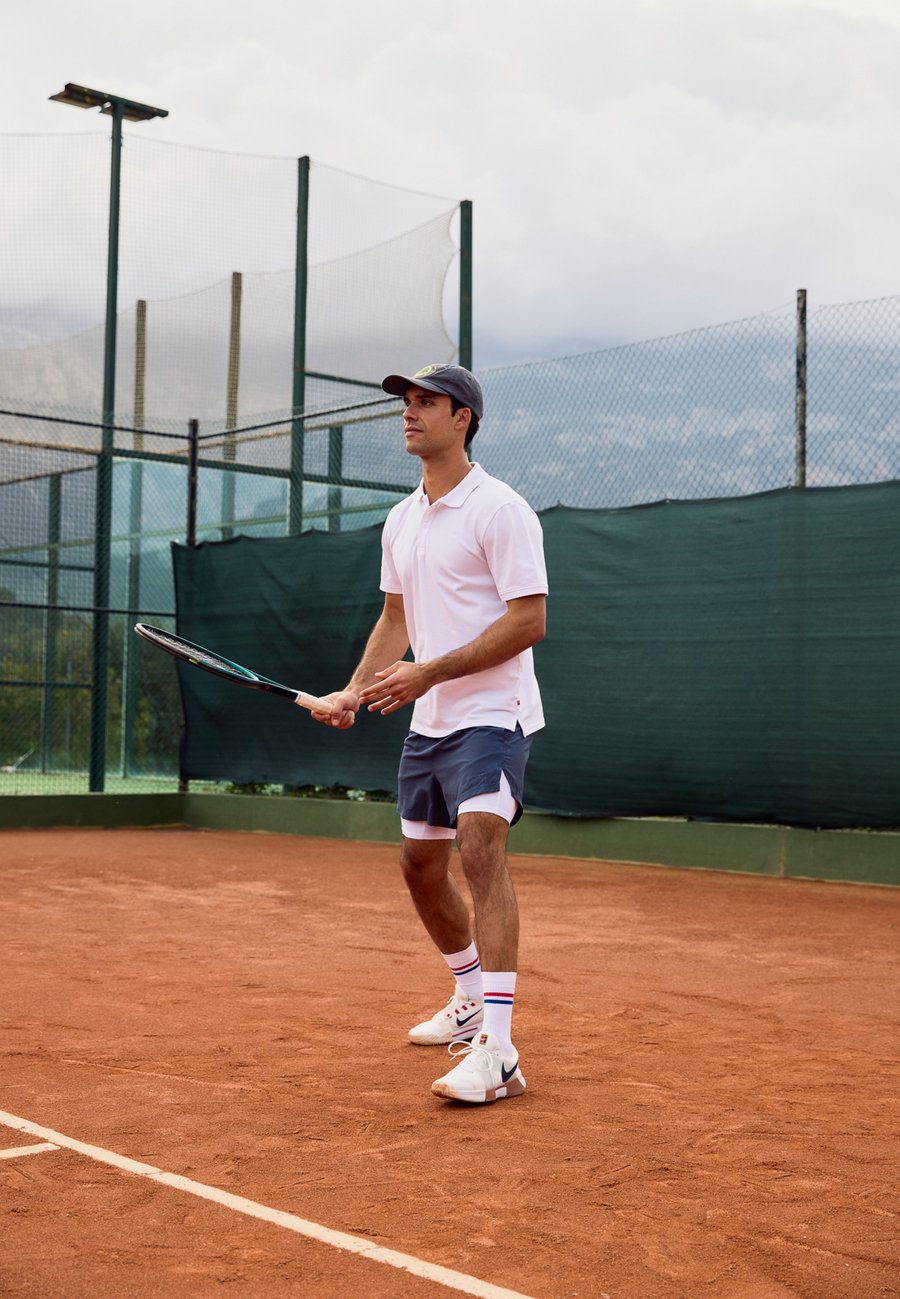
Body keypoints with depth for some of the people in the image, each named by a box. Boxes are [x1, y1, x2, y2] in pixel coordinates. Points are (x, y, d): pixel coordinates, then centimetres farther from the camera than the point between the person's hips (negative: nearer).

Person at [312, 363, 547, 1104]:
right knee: (420, 865, 15)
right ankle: (473, 1002, 37)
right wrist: (355, 693, 5)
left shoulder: (500, 509, -12)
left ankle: (496, 1052, -27)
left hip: (490, 714, -9)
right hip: (427, 720, 9)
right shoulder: (401, 521, 13)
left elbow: (529, 620, -18)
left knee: (480, 846, -24)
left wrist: (430, 673, -22)